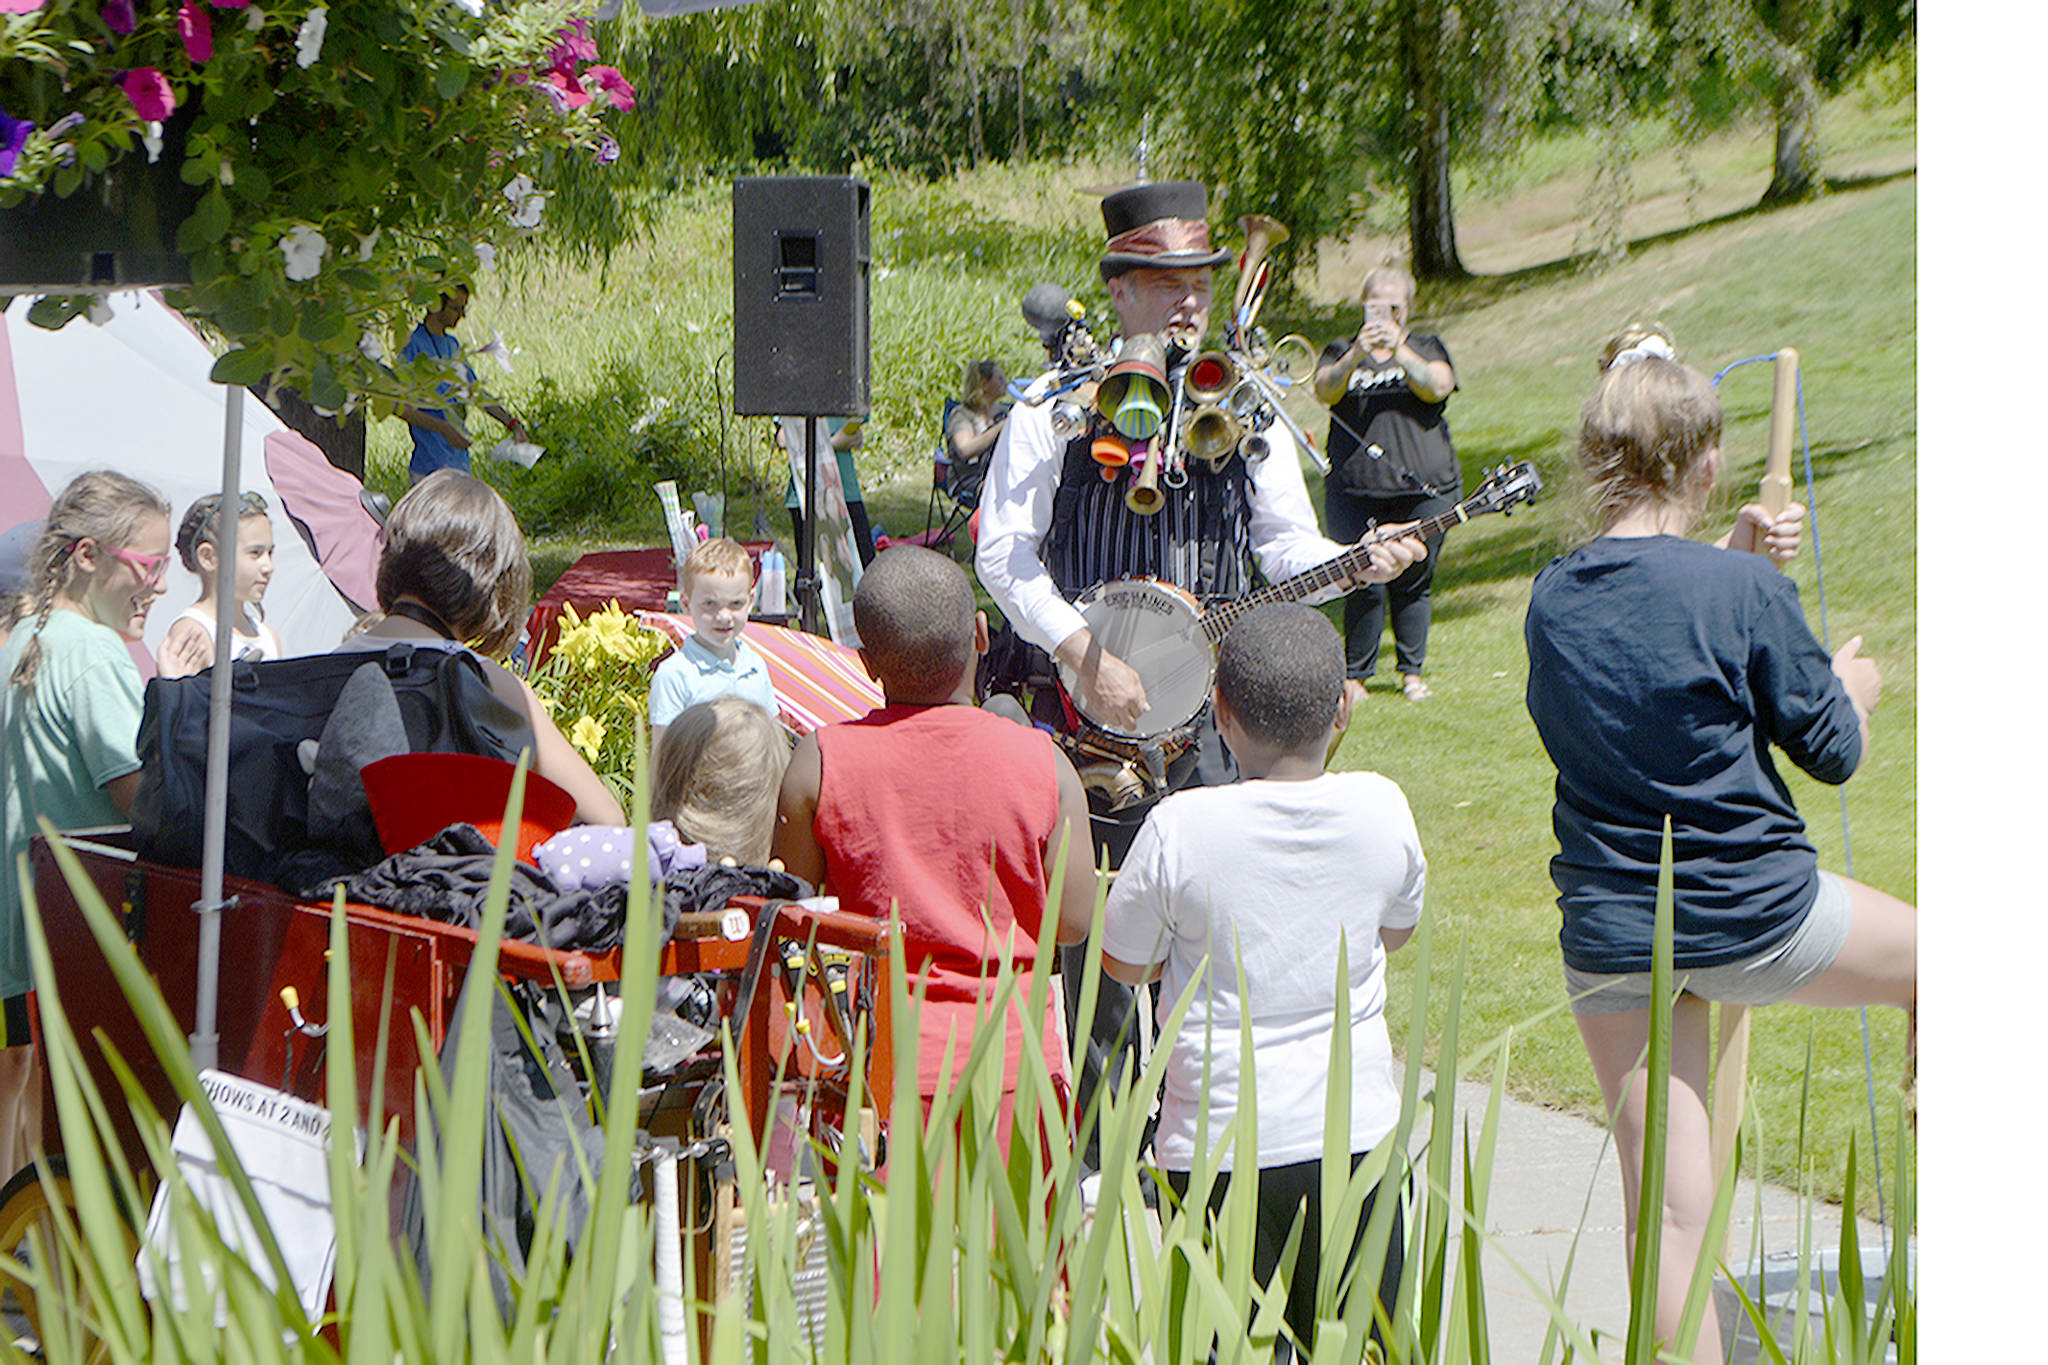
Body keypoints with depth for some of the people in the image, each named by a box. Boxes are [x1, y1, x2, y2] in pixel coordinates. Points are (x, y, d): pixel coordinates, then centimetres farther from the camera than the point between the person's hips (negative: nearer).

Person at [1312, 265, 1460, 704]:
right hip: (1356, 490, -1)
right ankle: (1354, 673, 3)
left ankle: (1412, 671, 15)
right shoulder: (1342, 352, 14)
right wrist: (1356, 356, -23)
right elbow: (1326, 389, -6)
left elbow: (1437, 388, -7)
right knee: (1366, 586, -8)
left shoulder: (1425, 347, 14)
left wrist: (1399, 350, -19)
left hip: (1423, 487, 1)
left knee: (1414, 582, 2)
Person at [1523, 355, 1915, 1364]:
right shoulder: (1743, 588, -14)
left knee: (1669, 1204, 6)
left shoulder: (1550, 600, 2)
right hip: (1751, 918, -4)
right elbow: (1831, 751, -5)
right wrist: (1852, 685, 17)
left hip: (1608, 935, 4)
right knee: (1922, 960, 25)